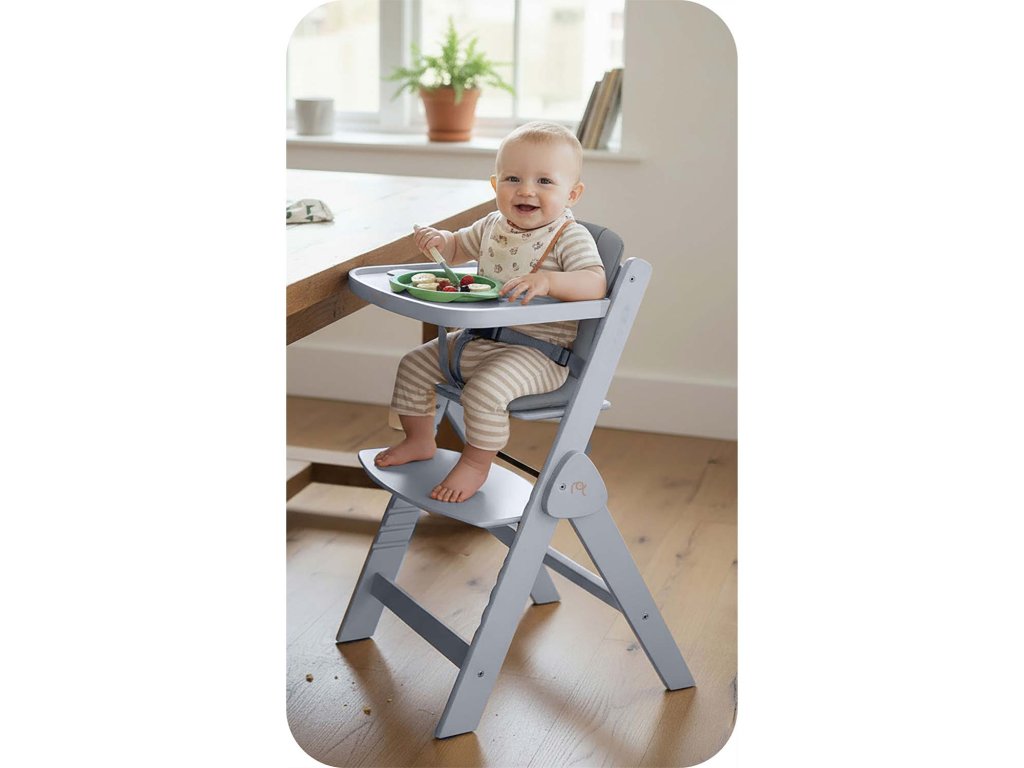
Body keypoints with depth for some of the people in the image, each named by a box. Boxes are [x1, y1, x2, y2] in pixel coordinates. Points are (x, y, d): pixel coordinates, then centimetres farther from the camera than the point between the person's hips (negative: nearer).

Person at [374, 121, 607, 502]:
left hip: (537, 352, -8)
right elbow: (459, 248, 26)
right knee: (414, 365, 11)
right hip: (480, 338, 8)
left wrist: (547, 280, -45)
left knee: (485, 389, -31)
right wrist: (439, 239, 2)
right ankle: (420, 441, 30)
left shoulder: (570, 236, -15)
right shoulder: (492, 227, 7)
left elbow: (596, 285, -30)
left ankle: (476, 462, -6)